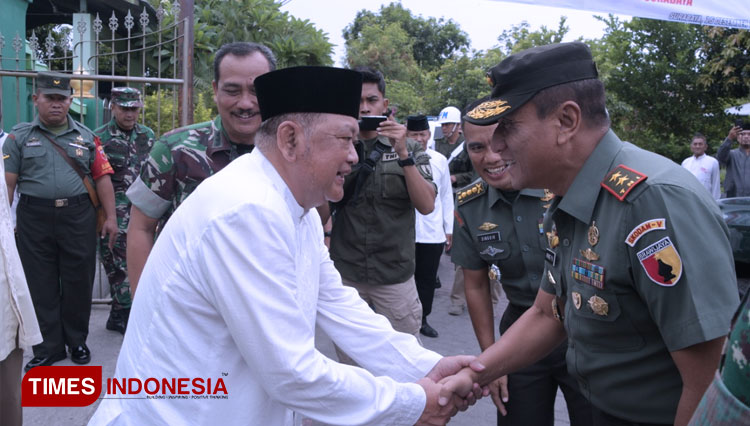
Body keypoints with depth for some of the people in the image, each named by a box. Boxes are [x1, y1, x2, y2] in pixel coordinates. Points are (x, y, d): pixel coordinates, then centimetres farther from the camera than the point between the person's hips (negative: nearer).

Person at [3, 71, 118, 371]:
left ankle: (77, 340, 23)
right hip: (35, 219, 0)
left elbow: (102, 178, 6)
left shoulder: (86, 137, 10)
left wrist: (110, 217, 1)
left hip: (78, 217, 1)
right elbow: (8, 183, 2)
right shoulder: (19, 137, 7)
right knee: (41, 285, 5)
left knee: (79, 281, 6)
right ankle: (48, 348, 17)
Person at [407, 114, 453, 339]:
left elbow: (446, 196, 11)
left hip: (433, 232, 3)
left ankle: (422, 319, 27)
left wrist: (449, 228, 11)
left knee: (427, 278, 12)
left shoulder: (440, 160, 7)